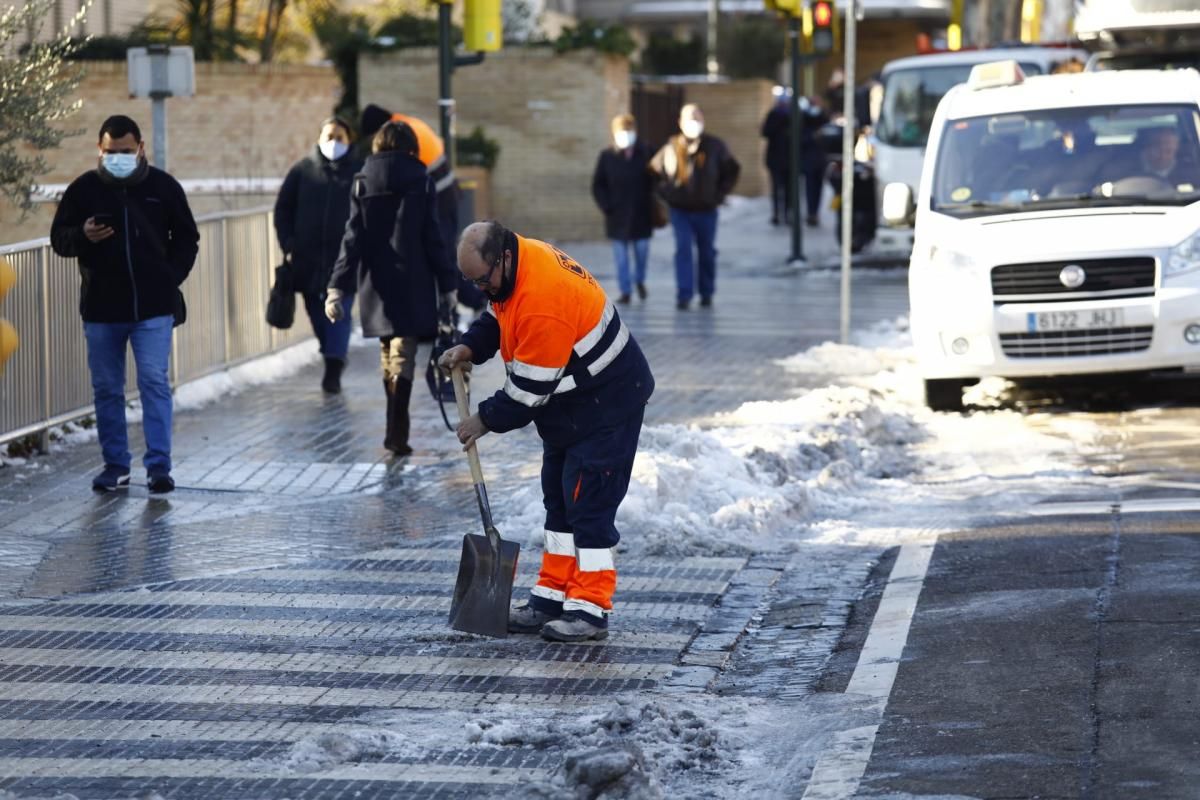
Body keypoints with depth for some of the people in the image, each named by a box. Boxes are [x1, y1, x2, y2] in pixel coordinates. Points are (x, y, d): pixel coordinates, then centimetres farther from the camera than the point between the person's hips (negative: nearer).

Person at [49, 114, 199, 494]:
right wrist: (82, 236, -17)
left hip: (154, 308, -1)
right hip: (101, 309, 2)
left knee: (155, 383, -8)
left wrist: (171, 279, -1)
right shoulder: (83, 189, 0)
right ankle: (115, 466, 17)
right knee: (107, 389, 8)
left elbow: (186, 238, 11)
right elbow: (59, 239, 5)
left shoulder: (164, 186, 1)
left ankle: (159, 466, -7)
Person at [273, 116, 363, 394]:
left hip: (344, 257, -3)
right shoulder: (303, 170, 7)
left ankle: (333, 370, -11)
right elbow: (283, 209, 10)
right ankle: (335, 355, 30)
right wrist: (288, 244, 1)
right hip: (308, 257, 3)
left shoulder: (359, 172, 2)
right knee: (316, 311, 11)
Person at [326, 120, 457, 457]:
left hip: (376, 285, 3)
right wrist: (447, 286, 2)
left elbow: (353, 239, -3)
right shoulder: (420, 183, -4)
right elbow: (433, 239, -4)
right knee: (403, 355, -4)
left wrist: (337, 287, -5)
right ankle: (396, 430, -17)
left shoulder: (362, 184, 2)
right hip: (412, 285, -3)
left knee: (387, 354, 16)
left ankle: (397, 428, 22)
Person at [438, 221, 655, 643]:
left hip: (605, 406, -11)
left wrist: (487, 419, -12)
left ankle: (590, 609, -4)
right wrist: (469, 347, -3)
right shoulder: (518, 262, -4)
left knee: (588, 504, -8)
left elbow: (530, 387, -26)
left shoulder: (543, 301, -33)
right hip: (570, 406, 11)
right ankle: (552, 597, 22)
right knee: (559, 500, 15)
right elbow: (499, 314, 16)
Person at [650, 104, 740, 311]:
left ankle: (706, 293, 24)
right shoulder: (671, 148, -4)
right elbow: (655, 170, 9)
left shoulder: (715, 146, -5)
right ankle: (684, 294, -14)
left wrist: (720, 193, 1)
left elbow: (732, 169, 8)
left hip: (706, 210, 1)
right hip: (680, 210, -1)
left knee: (707, 251, 10)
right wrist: (667, 192, 2)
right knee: (683, 249, -11)